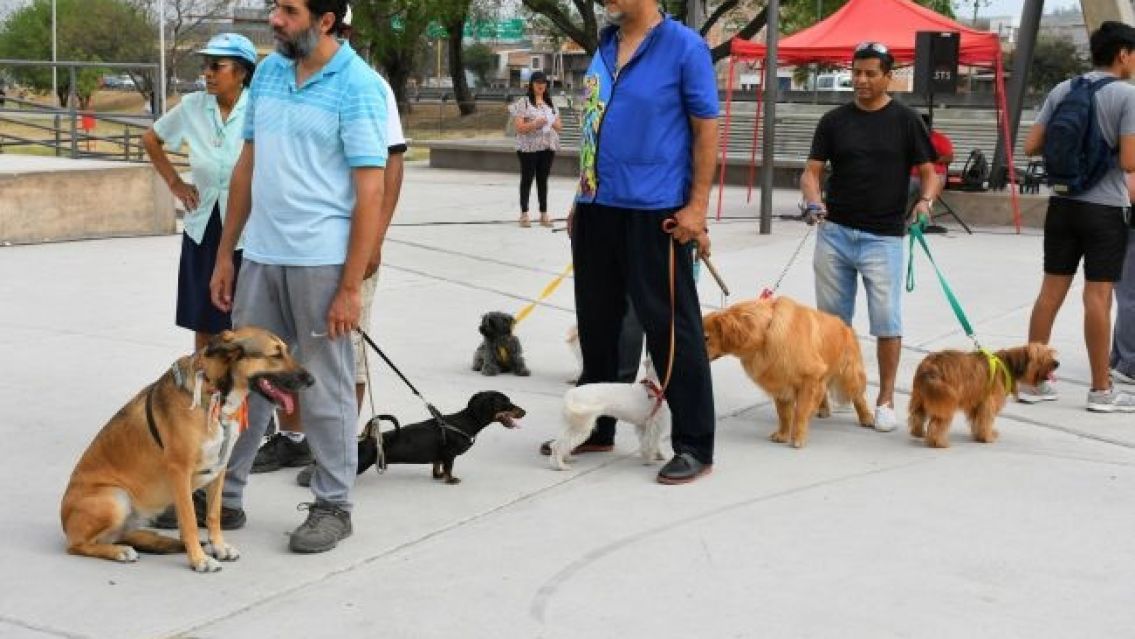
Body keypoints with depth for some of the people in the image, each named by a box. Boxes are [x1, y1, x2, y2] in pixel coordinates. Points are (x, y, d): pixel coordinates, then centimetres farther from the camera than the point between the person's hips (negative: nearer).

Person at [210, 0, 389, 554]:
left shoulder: (358, 87, -10)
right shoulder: (268, 71, 9)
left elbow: (370, 194, -13)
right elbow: (248, 166, 16)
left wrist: (351, 287, -16)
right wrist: (225, 253, 14)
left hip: (321, 261, -6)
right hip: (261, 255, 6)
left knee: (325, 389, 4)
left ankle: (333, 507, 17)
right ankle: (222, 492, 26)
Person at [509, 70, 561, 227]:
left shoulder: (550, 104, 14)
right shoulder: (523, 103, -3)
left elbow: (559, 126, 16)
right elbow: (519, 127, -10)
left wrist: (554, 124, -7)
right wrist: (535, 123, -24)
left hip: (548, 147, 5)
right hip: (529, 147, -5)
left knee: (543, 179, 8)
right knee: (527, 179, 0)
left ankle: (544, 214, 12)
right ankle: (524, 214, 4)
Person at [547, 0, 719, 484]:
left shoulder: (684, 47, -8)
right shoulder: (604, 47, 12)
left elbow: (706, 128, -9)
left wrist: (697, 206, -14)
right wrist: (582, 197, 17)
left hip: (654, 212, -7)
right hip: (597, 208, 7)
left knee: (670, 327, -3)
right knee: (597, 322, 15)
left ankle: (694, 445, 6)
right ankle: (595, 428, 30)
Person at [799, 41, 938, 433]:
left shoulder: (905, 120, 1)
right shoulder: (834, 121, 7)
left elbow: (928, 171, 3)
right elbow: (812, 170, 5)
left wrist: (925, 200, -19)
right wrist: (812, 200, -16)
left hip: (883, 237, -3)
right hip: (834, 232, 3)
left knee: (887, 319, -5)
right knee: (832, 320, 10)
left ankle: (885, 400, 5)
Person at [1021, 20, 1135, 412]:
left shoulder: (1061, 91, 6)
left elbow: (1031, 147, 5)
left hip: (1063, 203, 5)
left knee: (1051, 290, 9)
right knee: (1097, 295, 0)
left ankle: (1032, 381, 13)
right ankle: (1101, 391, 8)